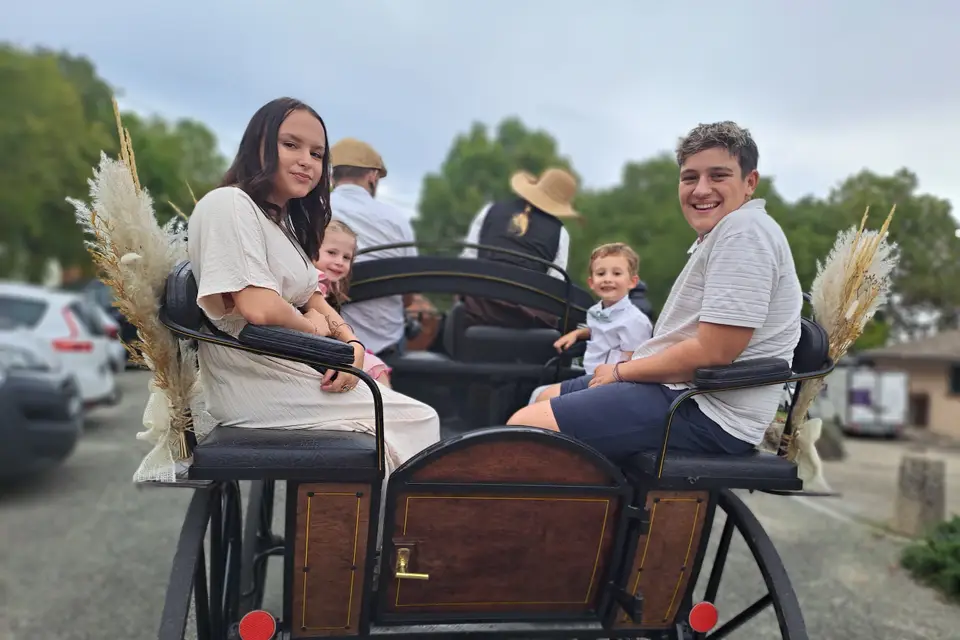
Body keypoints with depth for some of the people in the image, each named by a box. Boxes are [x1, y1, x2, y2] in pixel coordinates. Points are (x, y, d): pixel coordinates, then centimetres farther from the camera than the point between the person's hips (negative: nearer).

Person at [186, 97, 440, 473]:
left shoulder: (285, 218, 16)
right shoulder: (229, 204, -16)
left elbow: (312, 297, 13)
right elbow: (258, 308, -28)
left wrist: (353, 345, -5)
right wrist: (314, 327, -8)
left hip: (302, 370, 10)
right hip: (261, 387, -10)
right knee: (419, 422, -1)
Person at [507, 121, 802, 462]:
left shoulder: (745, 229, -16)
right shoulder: (718, 234, 17)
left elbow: (712, 353, -23)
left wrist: (621, 372, -9)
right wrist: (623, 367, 6)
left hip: (708, 413, -11)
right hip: (686, 391, 11)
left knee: (524, 428, -16)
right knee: (542, 401, 20)